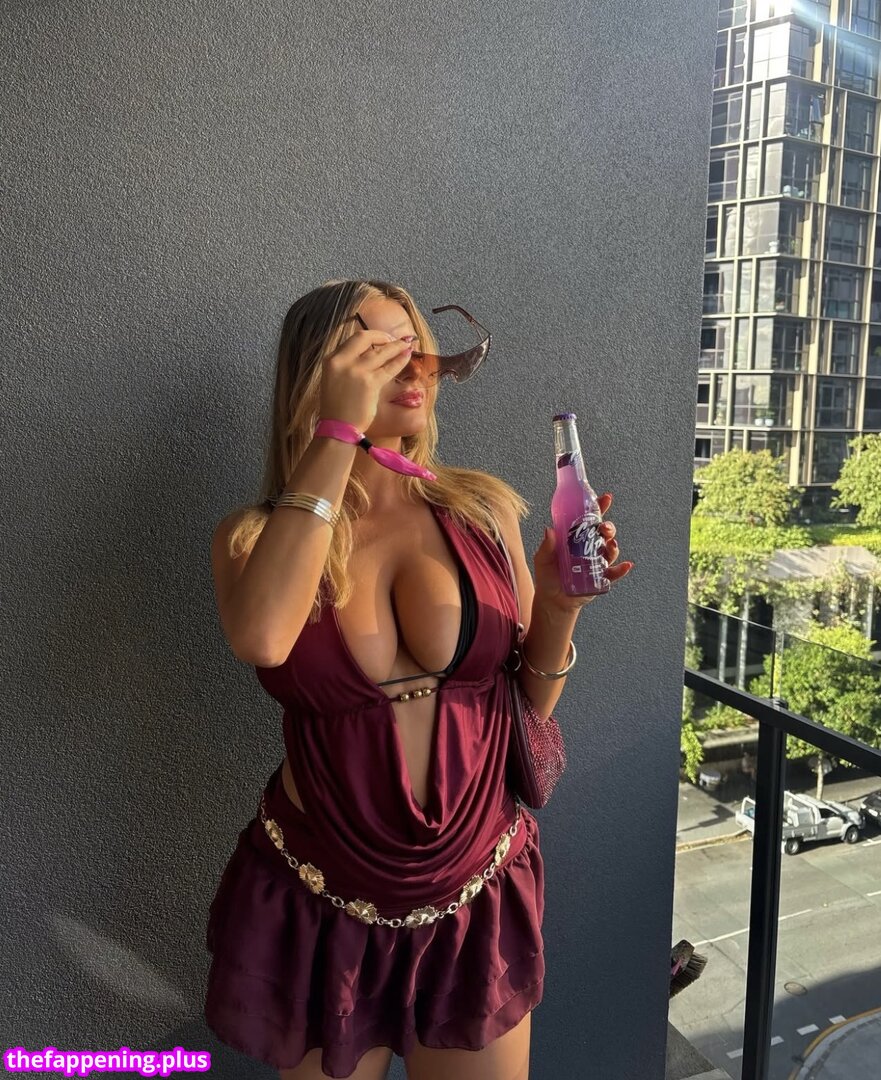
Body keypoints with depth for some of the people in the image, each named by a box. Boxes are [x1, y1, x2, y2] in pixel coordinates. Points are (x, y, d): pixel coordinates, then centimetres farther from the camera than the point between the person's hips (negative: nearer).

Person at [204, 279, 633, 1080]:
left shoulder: (483, 510, -4)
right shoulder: (257, 532, -8)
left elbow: (529, 706, 3)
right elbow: (260, 638, -32)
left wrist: (558, 607, -17)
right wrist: (340, 432, -26)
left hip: (477, 898, 2)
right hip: (318, 908, -1)